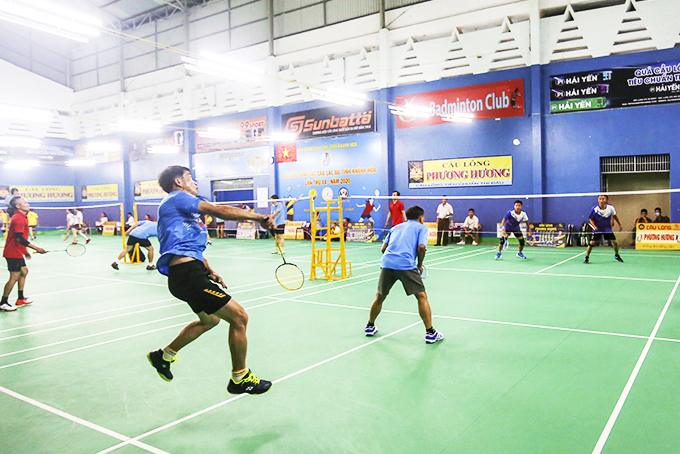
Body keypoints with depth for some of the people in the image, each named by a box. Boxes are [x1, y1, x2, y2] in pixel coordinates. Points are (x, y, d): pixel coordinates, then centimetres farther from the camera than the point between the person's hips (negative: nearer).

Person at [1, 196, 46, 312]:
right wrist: (36, 248, -27)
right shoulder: (19, 219, -20)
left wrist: (25, 250, 22)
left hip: (17, 252, 11)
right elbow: (19, 238, -27)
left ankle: (20, 299, 25)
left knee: (24, 271, 17)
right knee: (15, 276, -7)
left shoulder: (22, 217, 12)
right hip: (13, 253, -11)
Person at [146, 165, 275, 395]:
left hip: (187, 272, 11)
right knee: (238, 317, -8)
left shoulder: (179, 206, 25)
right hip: (187, 273, -11)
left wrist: (209, 271, 14)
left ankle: (164, 356, 40)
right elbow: (220, 211, -16)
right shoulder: (177, 198, -6)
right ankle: (240, 378, 7)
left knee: (210, 320, 30)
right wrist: (259, 217, -12)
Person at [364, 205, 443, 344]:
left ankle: (370, 327, 33)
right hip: (406, 265, -4)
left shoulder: (396, 227, 28)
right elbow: (421, 247, -3)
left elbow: (384, 248, 20)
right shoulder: (421, 228, 15)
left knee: (380, 296, 20)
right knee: (422, 296, 5)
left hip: (386, 263, 5)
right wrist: (419, 265, 11)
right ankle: (430, 333, 4)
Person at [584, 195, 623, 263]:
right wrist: (594, 226, -24)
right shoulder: (594, 209, -19)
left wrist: (620, 225, 15)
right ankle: (586, 257, 2)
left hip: (607, 228, 2)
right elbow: (591, 219, -7)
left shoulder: (611, 208, -12)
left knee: (614, 242, 0)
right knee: (592, 242, -13)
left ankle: (616, 255, 27)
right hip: (597, 229, -2)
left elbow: (614, 216, 8)